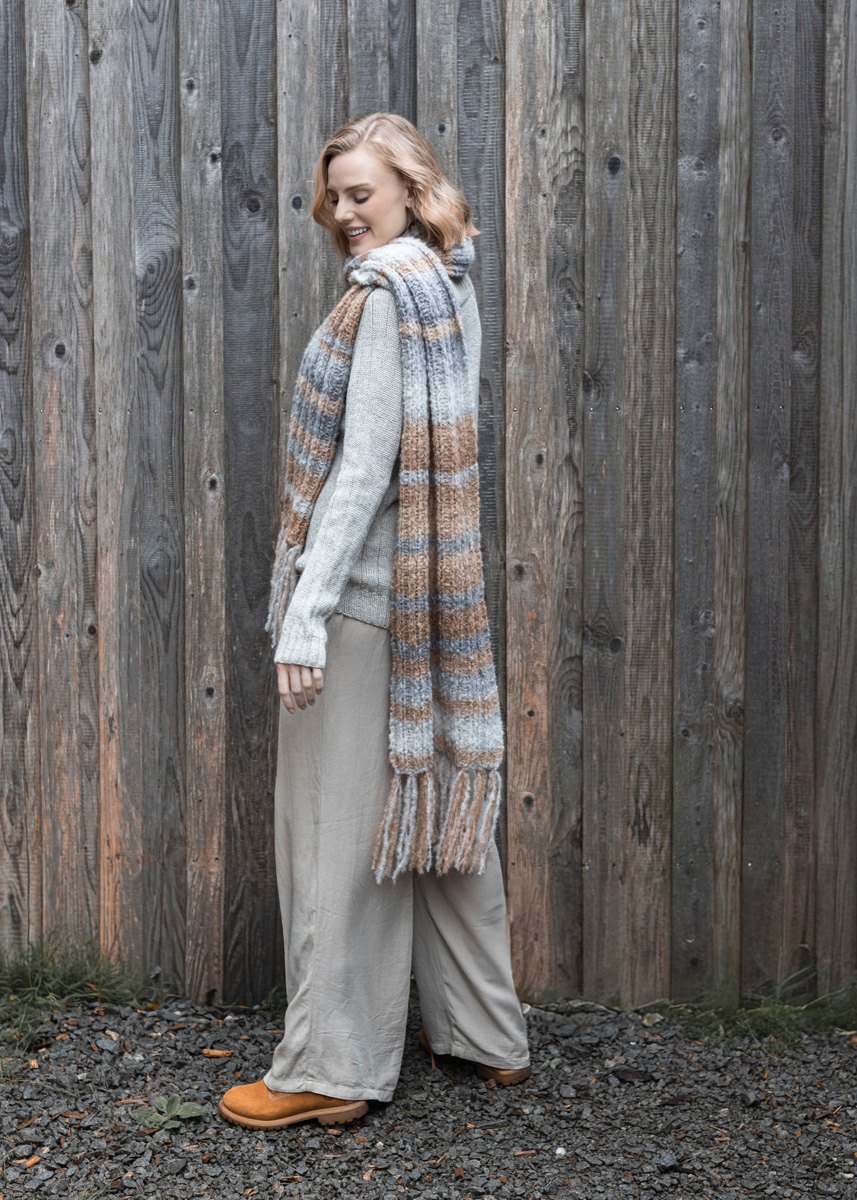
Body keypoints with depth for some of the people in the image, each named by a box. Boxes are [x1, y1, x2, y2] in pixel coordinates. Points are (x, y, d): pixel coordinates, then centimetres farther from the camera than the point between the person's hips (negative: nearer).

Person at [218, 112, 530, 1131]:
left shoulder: (383, 295, -12)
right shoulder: (452, 291, 15)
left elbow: (363, 466, -18)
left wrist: (305, 611, -19)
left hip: (365, 597, -9)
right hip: (434, 592, 9)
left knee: (339, 824, -2)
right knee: (438, 802, 14)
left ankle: (329, 1069, 8)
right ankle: (488, 1035, 25)